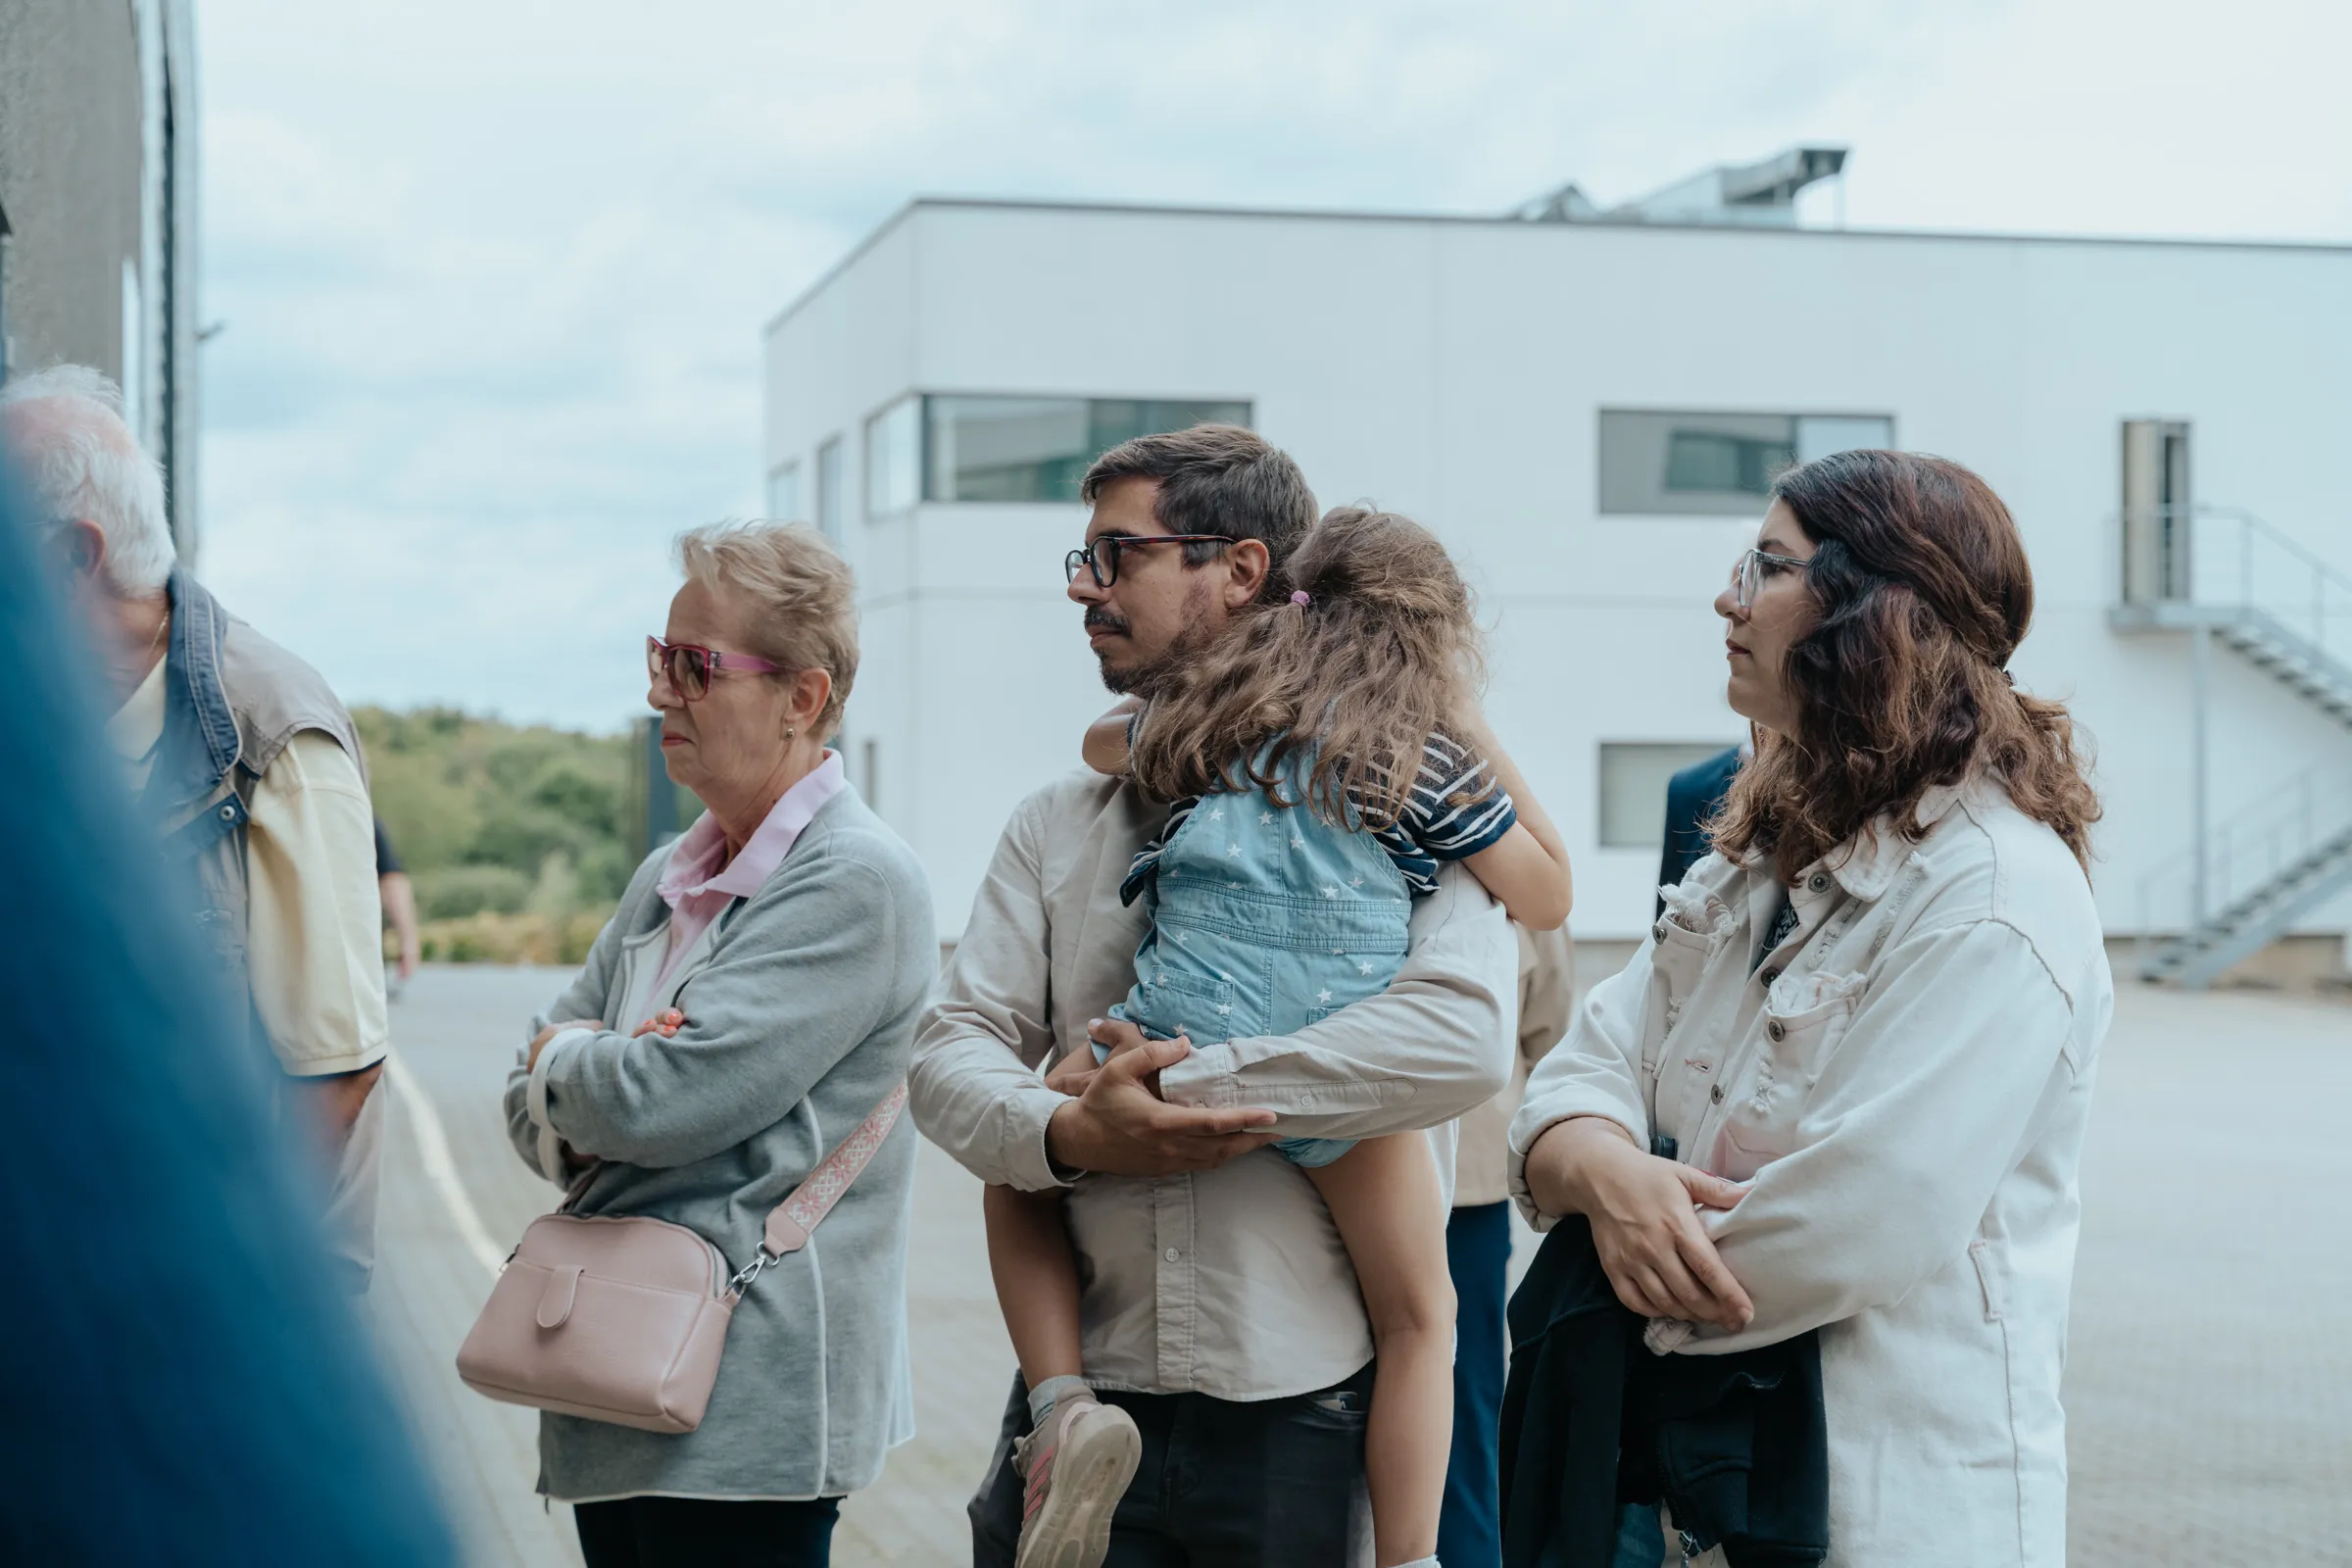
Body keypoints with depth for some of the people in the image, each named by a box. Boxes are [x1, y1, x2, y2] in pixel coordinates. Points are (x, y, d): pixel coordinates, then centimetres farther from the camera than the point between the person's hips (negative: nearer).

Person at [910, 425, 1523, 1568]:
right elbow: (950, 1051, 6)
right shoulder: (1056, 823, 14)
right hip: (1089, 1383, 3)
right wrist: (1068, 1132, -15)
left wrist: (1191, 1081, -15)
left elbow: (1461, 1038, -16)